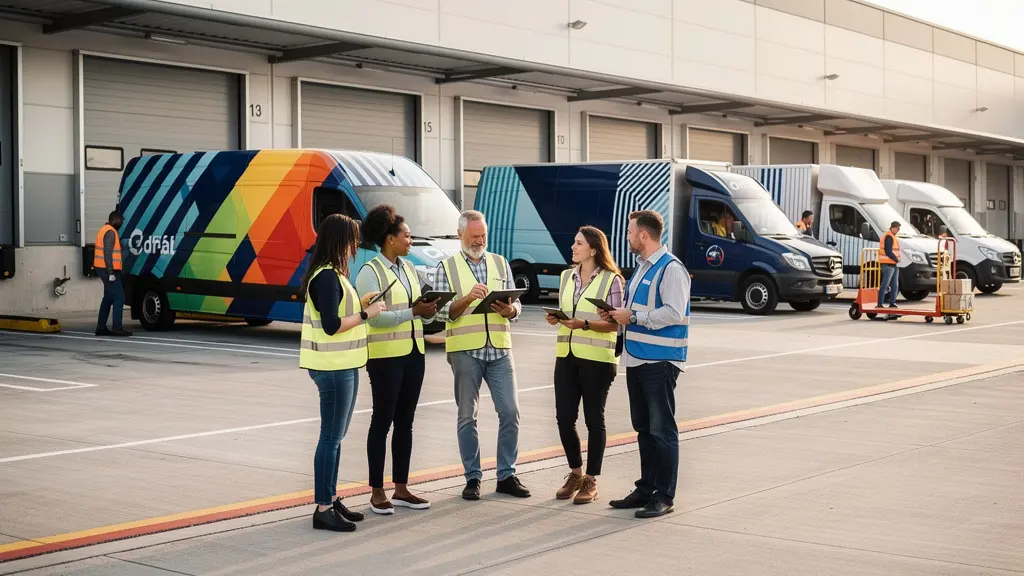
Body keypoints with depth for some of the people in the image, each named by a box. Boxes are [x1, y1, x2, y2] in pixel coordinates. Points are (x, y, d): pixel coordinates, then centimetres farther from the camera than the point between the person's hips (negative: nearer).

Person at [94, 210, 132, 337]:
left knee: (108, 298, 15)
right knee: (119, 297, -11)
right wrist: (111, 273, -24)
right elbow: (108, 253, -22)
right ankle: (117, 328, -14)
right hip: (108, 270, -11)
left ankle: (101, 328, 17)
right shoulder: (110, 232, -14)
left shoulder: (105, 229, 18)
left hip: (103, 269, 11)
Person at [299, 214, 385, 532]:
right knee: (331, 437, -6)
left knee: (335, 436, 16)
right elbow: (331, 325, -22)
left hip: (342, 365, 11)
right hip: (333, 366, -11)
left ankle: (331, 499, 25)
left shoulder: (331, 274, 14)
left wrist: (359, 303, 9)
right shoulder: (326, 277, -17)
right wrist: (366, 314, -14)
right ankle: (323, 509, -2)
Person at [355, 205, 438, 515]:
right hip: (385, 356, -7)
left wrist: (429, 310, -8)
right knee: (382, 421, -1)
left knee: (405, 421, 11)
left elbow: (419, 310, 13)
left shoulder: (409, 267, 12)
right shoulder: (370, 272, -10)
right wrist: (413, 311, -21)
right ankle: (377, 492, 6)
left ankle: (401, 489, 18)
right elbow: (376, 317, -19)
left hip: (413, 352, 7)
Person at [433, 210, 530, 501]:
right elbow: (442, 311, -4)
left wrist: (510, 310, -13)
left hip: (500, 349, 2)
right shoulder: (447, 267, 5)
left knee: (510, 412, -1)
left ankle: (507, 475, 9)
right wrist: (467, 298, -20)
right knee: (467, 416, 3)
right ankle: (473, 477, 12)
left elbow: (516, 305, 10)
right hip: (465, 350, -2)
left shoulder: (501, 264, 13)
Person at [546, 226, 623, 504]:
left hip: (597, 359, -5)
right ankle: (575, 473, 24)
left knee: (594, 419, 4)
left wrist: (585, 324, -22)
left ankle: (590, 481, 14)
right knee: (564, 418, 5)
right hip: (567, 356, 5)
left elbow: (614, 324, -9)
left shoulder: (611, 280, -7)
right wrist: (556, 318, -3)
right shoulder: (567, 276, 11)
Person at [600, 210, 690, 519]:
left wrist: (633, 317, -19)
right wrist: (617, 314, 7)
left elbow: (674, 313, -23)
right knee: (644, 428, 15)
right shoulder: (641, 267, 17)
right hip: (636, 359, 10)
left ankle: (664, 496, 2)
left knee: (662, 430, -4)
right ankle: (646, 489, 23)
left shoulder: (671, 269, -13)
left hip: (659, 362, -10)